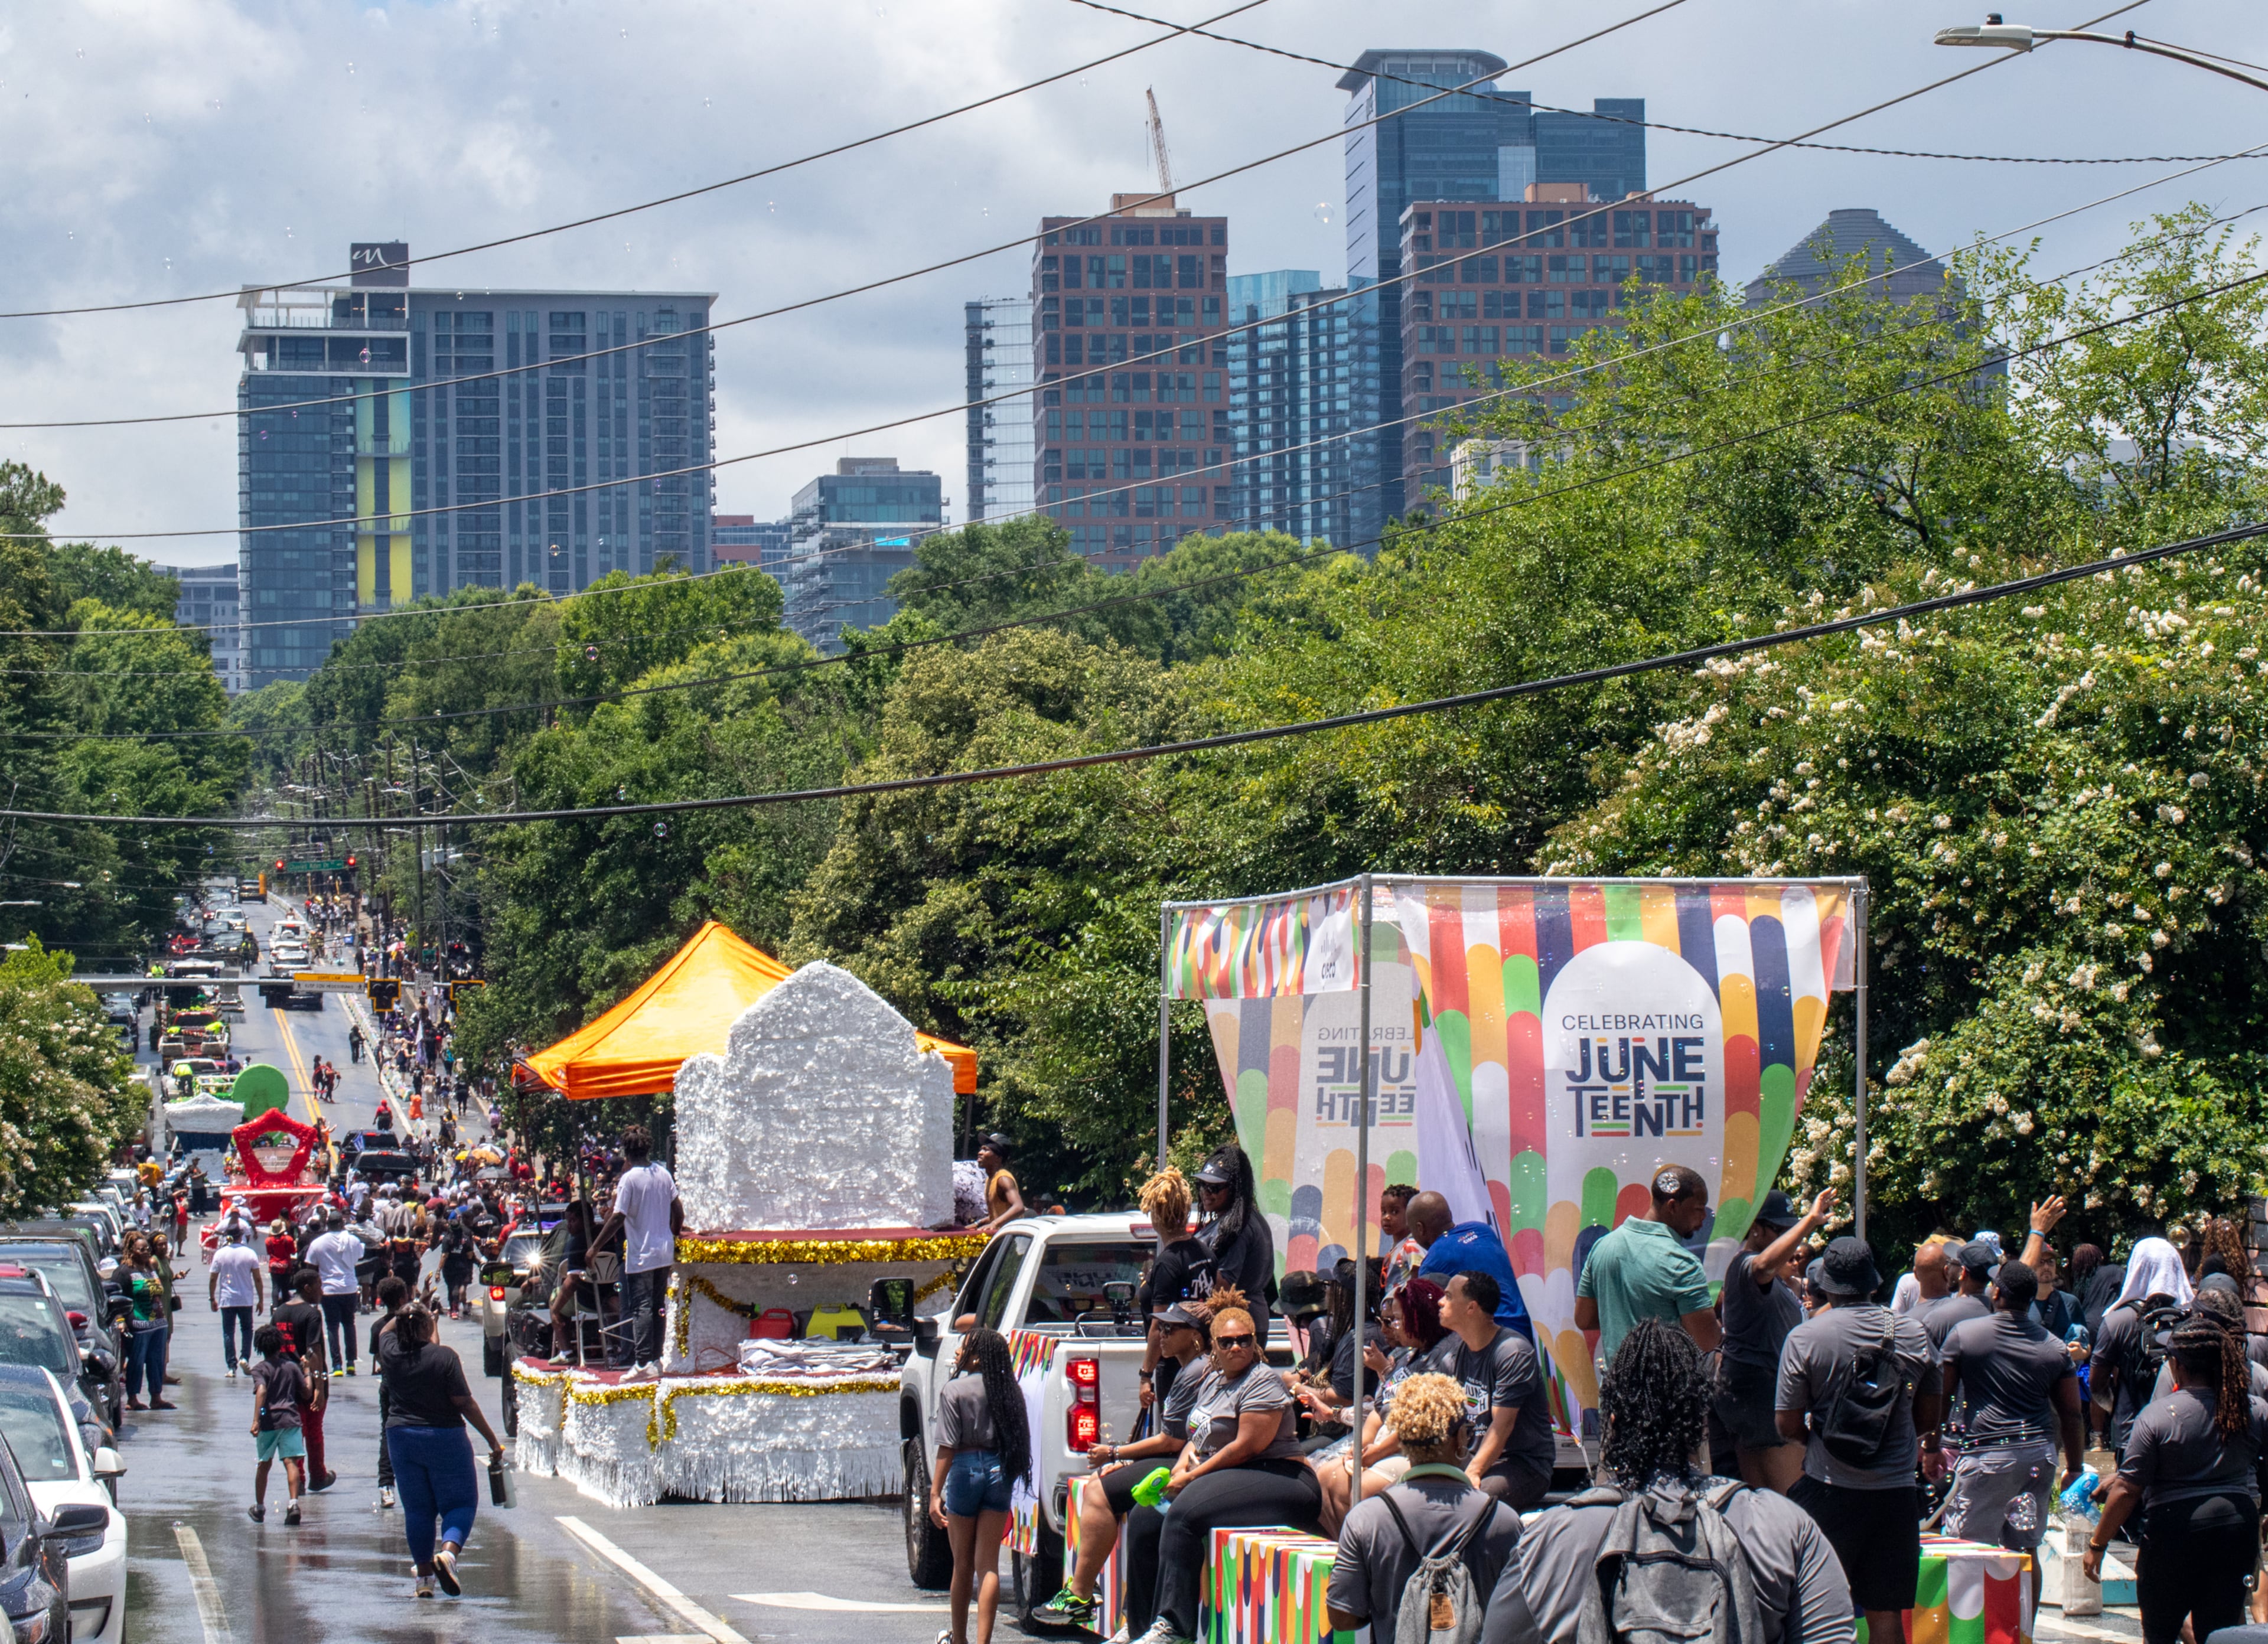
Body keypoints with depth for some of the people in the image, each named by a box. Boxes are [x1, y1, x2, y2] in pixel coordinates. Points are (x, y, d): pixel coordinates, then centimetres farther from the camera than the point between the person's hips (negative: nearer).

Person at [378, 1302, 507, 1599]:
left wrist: (405, 1316, 31)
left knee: (417, 1509, 12)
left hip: (402, 1438, 4)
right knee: (460, 1504, 6)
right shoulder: (444, 1357, -15)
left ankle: (424, 1576, 12)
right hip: (444, 1439, -4)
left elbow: (385, 1331, 24)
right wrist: (492, 1440, -6)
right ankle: (449, 1552, -20)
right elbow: (465, 1403, -13)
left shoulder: (391, 1353, -3)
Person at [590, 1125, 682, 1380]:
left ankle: (643, 1364, -13)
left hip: (641, 1255, -6)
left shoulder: (629, 1179, -14)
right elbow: (678, 1212, 9)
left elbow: (617, 1219, -17)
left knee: (641, 1309, -6)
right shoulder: (663, 1174, 4)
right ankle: (656, 1359, 17)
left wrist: (595, 1248, -10)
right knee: (657, 1307, 14)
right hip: (665, 1253, 6)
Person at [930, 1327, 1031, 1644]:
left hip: (966, 1469, -4)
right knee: (988, 1564, 2)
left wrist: (935, 1492, -11)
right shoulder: (1009, 1390, 5)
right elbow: (1020, 1440, 6)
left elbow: (947, 1447, -12)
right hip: (1000, 1473, 4)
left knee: (963, 1563, 10)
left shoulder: (955, 1390, -9)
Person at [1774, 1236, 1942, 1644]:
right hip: (1895, 1491, 3)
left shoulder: (1804, 1338, -7)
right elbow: (1930, 1418, 11)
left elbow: (1788, 1427, -5)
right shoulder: (1914, 1334, 2)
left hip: (1829, 1490, -2)